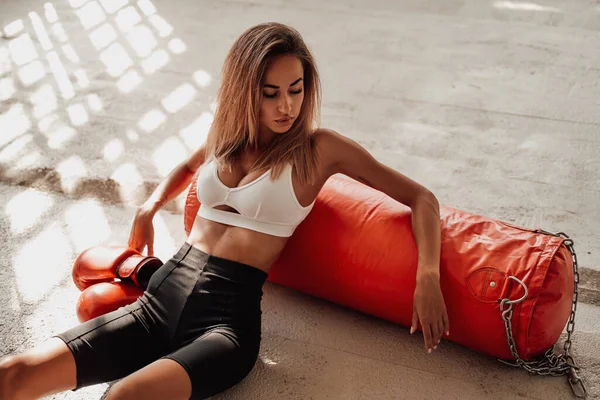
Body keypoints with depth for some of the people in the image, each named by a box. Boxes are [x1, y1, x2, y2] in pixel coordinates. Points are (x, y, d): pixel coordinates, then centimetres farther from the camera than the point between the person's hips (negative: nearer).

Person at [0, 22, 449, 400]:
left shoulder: (319, 148, 2)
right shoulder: (227, 135, 15)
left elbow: (421, 198, 1)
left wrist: (428, 275, -15)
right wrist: (149, 208, 20)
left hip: (228, 315, -4)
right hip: (162, 297, 5)